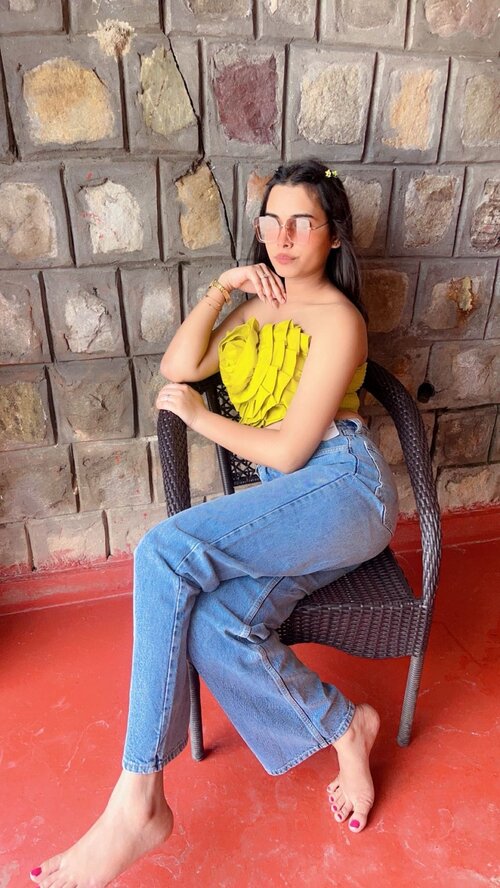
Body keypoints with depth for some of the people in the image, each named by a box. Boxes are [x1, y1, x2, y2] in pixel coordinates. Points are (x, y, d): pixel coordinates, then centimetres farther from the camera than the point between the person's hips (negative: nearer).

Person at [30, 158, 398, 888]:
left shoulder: (336, 319, -4)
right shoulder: (260, 303, 21)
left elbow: (287, 450, -12)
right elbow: (179, 368, 9)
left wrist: (197, 415, -1)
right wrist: (221, 288, 4)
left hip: (341, 486, -6)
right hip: (284, 503, 7)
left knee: (164, 551, -28)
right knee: (212, 629, -24)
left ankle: (137, 804, -18)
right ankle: (345, 728, -1)